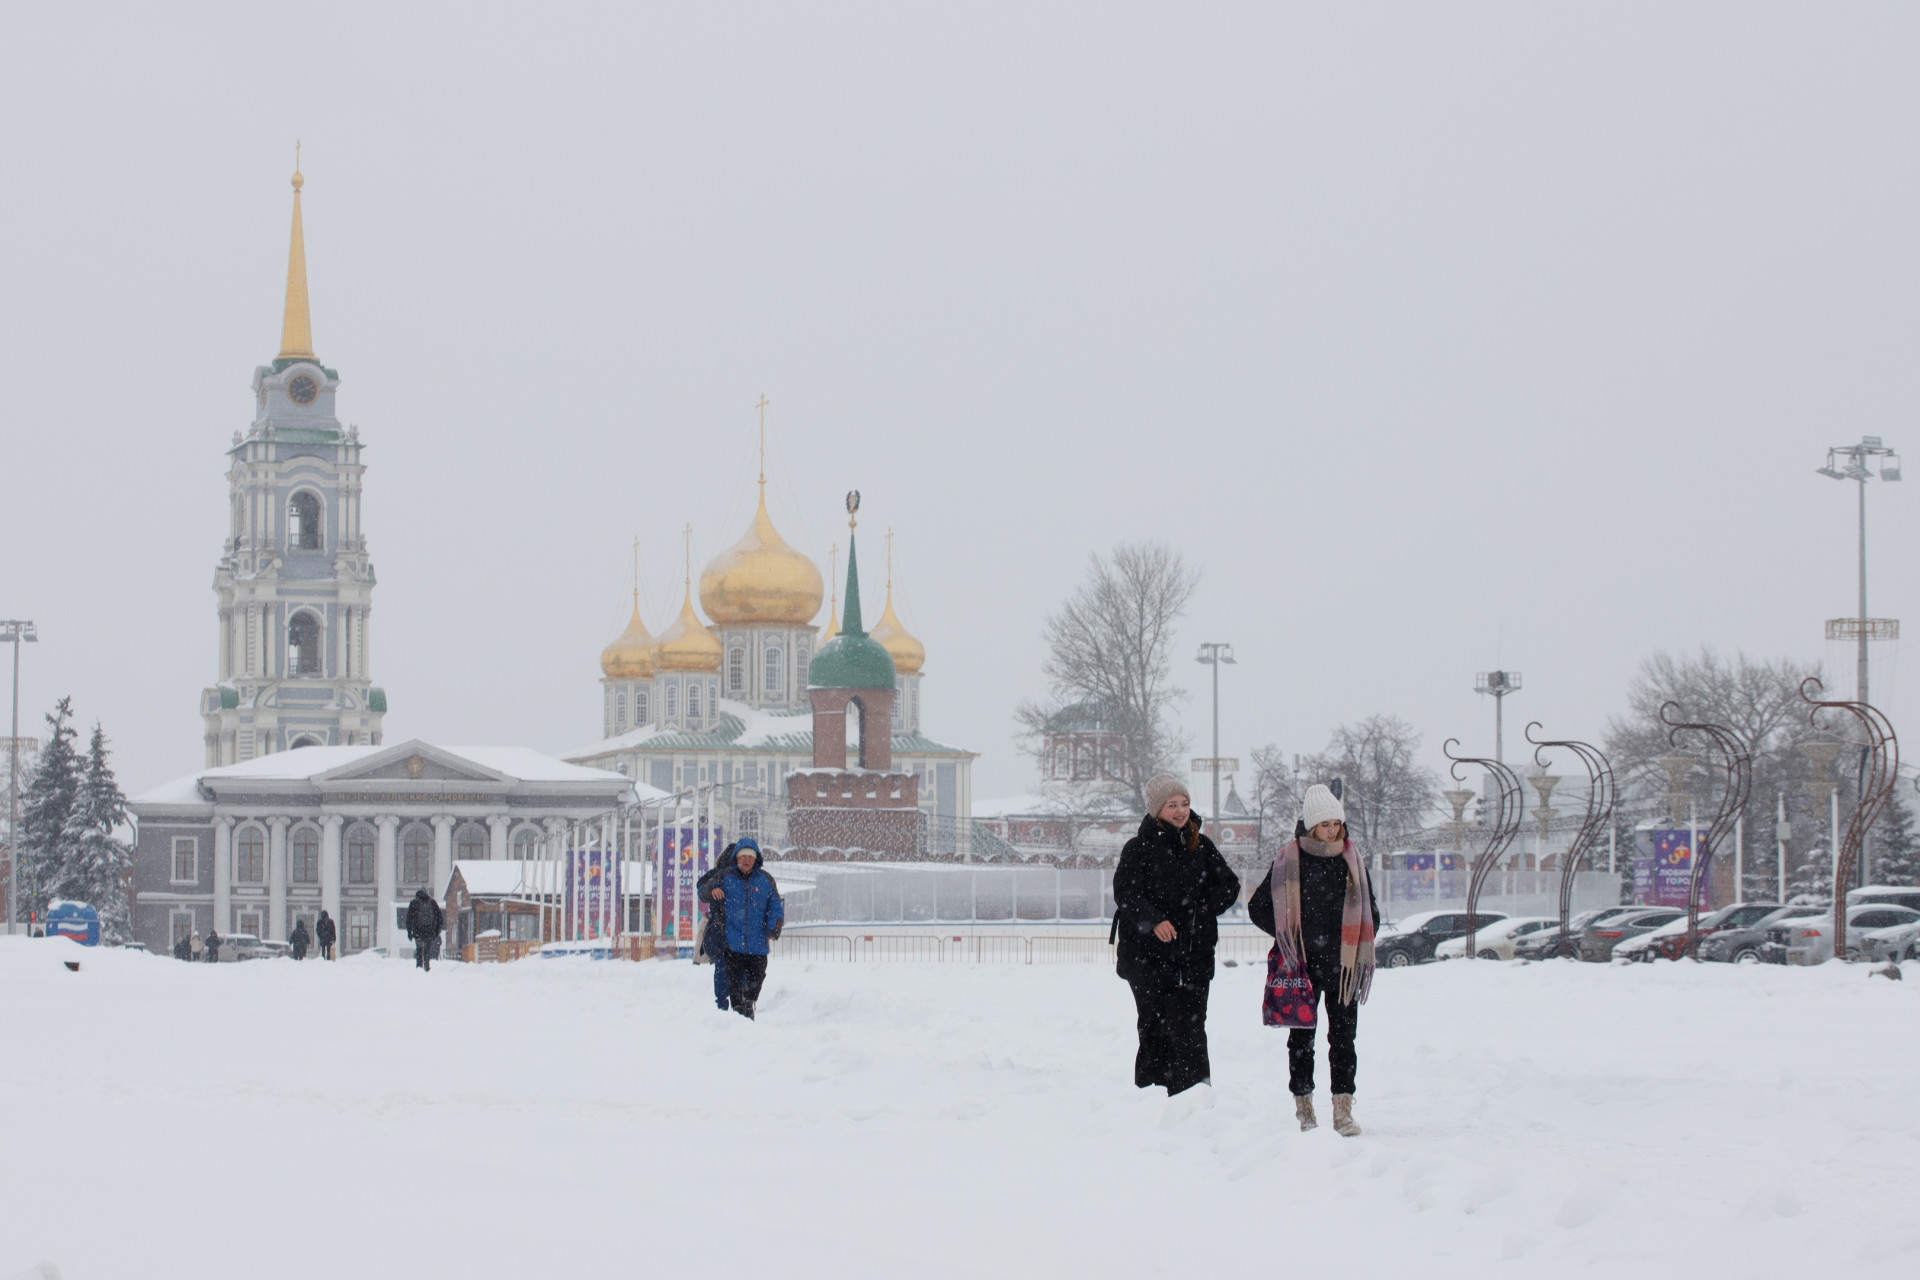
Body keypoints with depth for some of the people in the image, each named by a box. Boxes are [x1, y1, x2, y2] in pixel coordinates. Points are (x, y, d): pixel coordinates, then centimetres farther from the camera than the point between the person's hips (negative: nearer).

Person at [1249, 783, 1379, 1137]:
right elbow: (1258, 906, 6)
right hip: (1302, 963, -1)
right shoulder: (1288, 860, -1)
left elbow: (1369, 912, 16)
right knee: (1302, 1035, 5)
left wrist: (1358, 947, 5)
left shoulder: (1352, 859, 7)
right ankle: (1303, 1107, 13)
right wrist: (1287, 936, -1)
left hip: (1342, 963, 1)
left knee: (1343, 1035, -2)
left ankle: (1343, 1110, -2)